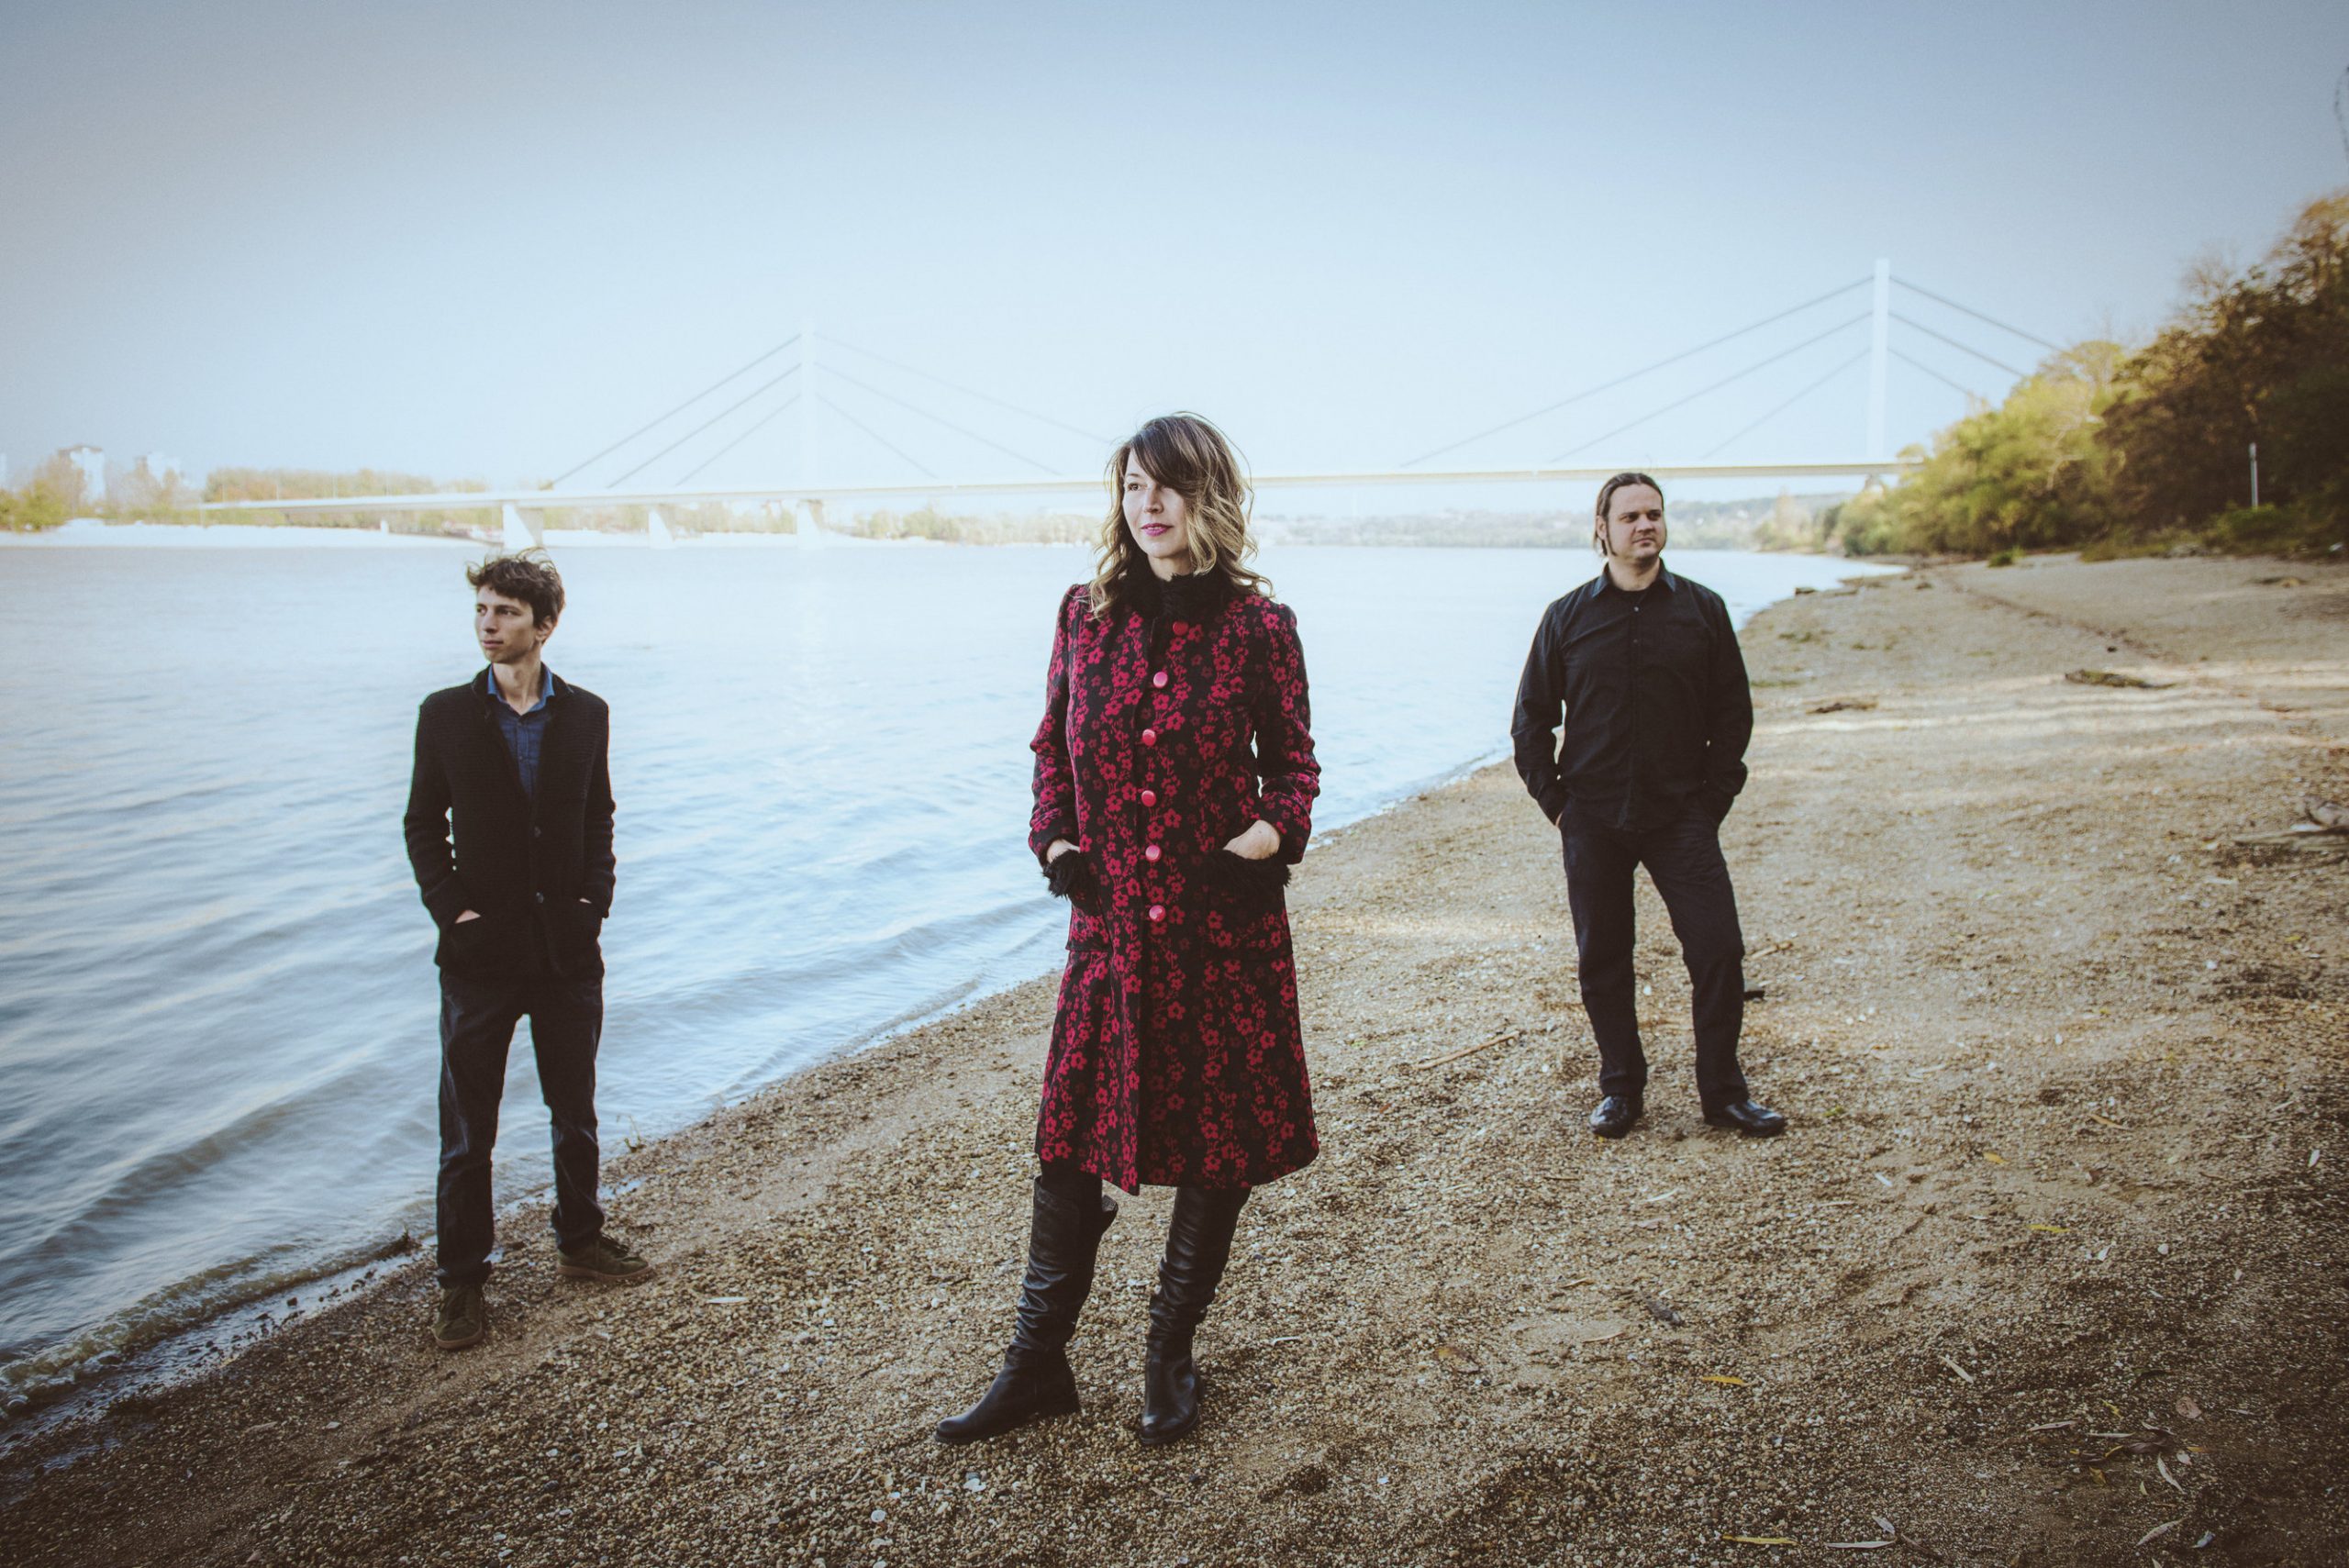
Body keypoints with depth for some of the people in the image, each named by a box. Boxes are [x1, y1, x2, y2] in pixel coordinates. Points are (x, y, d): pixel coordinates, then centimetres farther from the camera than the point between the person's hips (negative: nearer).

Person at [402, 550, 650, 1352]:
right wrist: (451, 905, -8)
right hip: (481, 952, -2)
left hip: (568, 948, 2)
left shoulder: (585, 714, 2)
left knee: (576, 1112, 16)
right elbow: (424, 825, 4)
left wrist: (595, 898, -3)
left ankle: (580, 1241, 34)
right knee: (467, 1130, 4)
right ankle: (461, 1279, 17)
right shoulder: (446, 714, -2)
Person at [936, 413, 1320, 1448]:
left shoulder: (1258, 625, -3)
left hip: (1226, 928, -1)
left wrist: (1265, 840, -13)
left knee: (1221, 1141, 7)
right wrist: (1058, 845, -1)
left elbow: (1293, 765, 6)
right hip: (1110, 922, 2)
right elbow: (1053, 747, 14)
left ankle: (1170, 1354, 27)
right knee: (1073, 1137, 6)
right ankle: (1037, 1363, 20)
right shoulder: (1088, 614, 4)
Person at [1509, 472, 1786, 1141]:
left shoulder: (1702, 610, 5)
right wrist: (1556, 802, 2)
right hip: (1593, 822, 0)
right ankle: (1621, 1088, 20)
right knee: (1602, 960, 5)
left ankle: (1723, 1091, 10)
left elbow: (1733, 713, 8)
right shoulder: (1568, 617, 4)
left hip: (1681, 816, 0)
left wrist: (1713, 799, 0)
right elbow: (1531, 720, 10)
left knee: (1719, 950, -5)